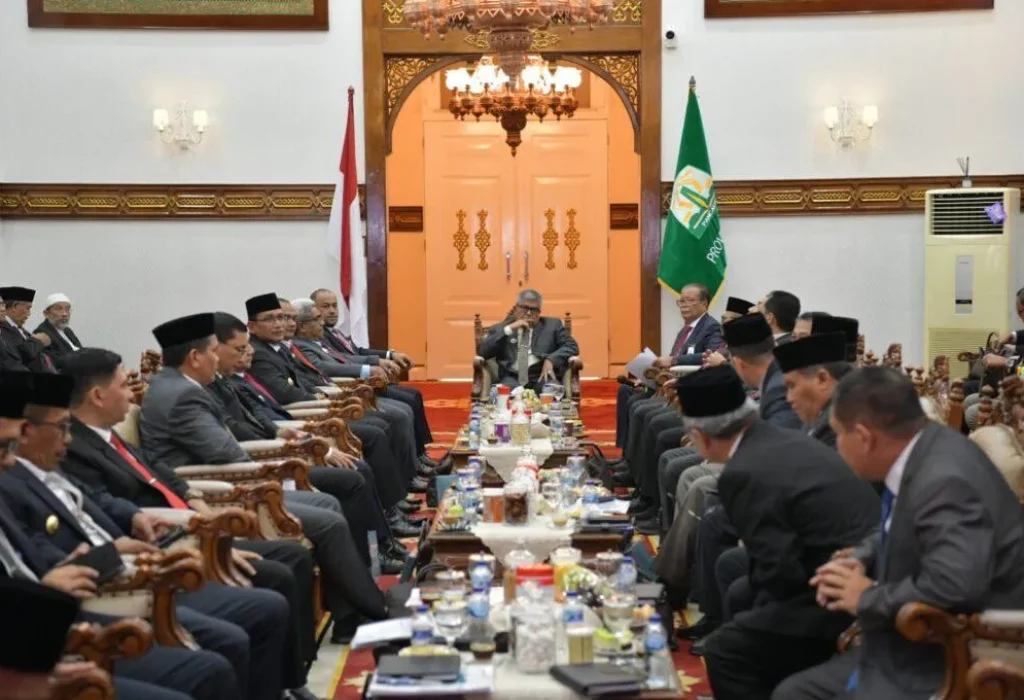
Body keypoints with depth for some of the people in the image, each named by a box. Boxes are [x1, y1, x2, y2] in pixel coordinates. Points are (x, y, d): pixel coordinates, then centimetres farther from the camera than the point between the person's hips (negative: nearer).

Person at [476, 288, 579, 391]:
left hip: (542, 377, 0)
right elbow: (482, 352, 4)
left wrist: (551, 360, -9)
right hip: (512, 379, 0)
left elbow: (572, 347, 10)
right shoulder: (501, 329, 19)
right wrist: (508, 329, -2)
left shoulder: (552, 325, 20)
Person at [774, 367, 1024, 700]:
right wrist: (859, 560, 0)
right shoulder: (919, 453, 3)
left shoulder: (945, 482, -27)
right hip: (920, 647, 10)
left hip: (959, 668, -10)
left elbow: (952, 587, -38)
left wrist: (867, 598, -21)